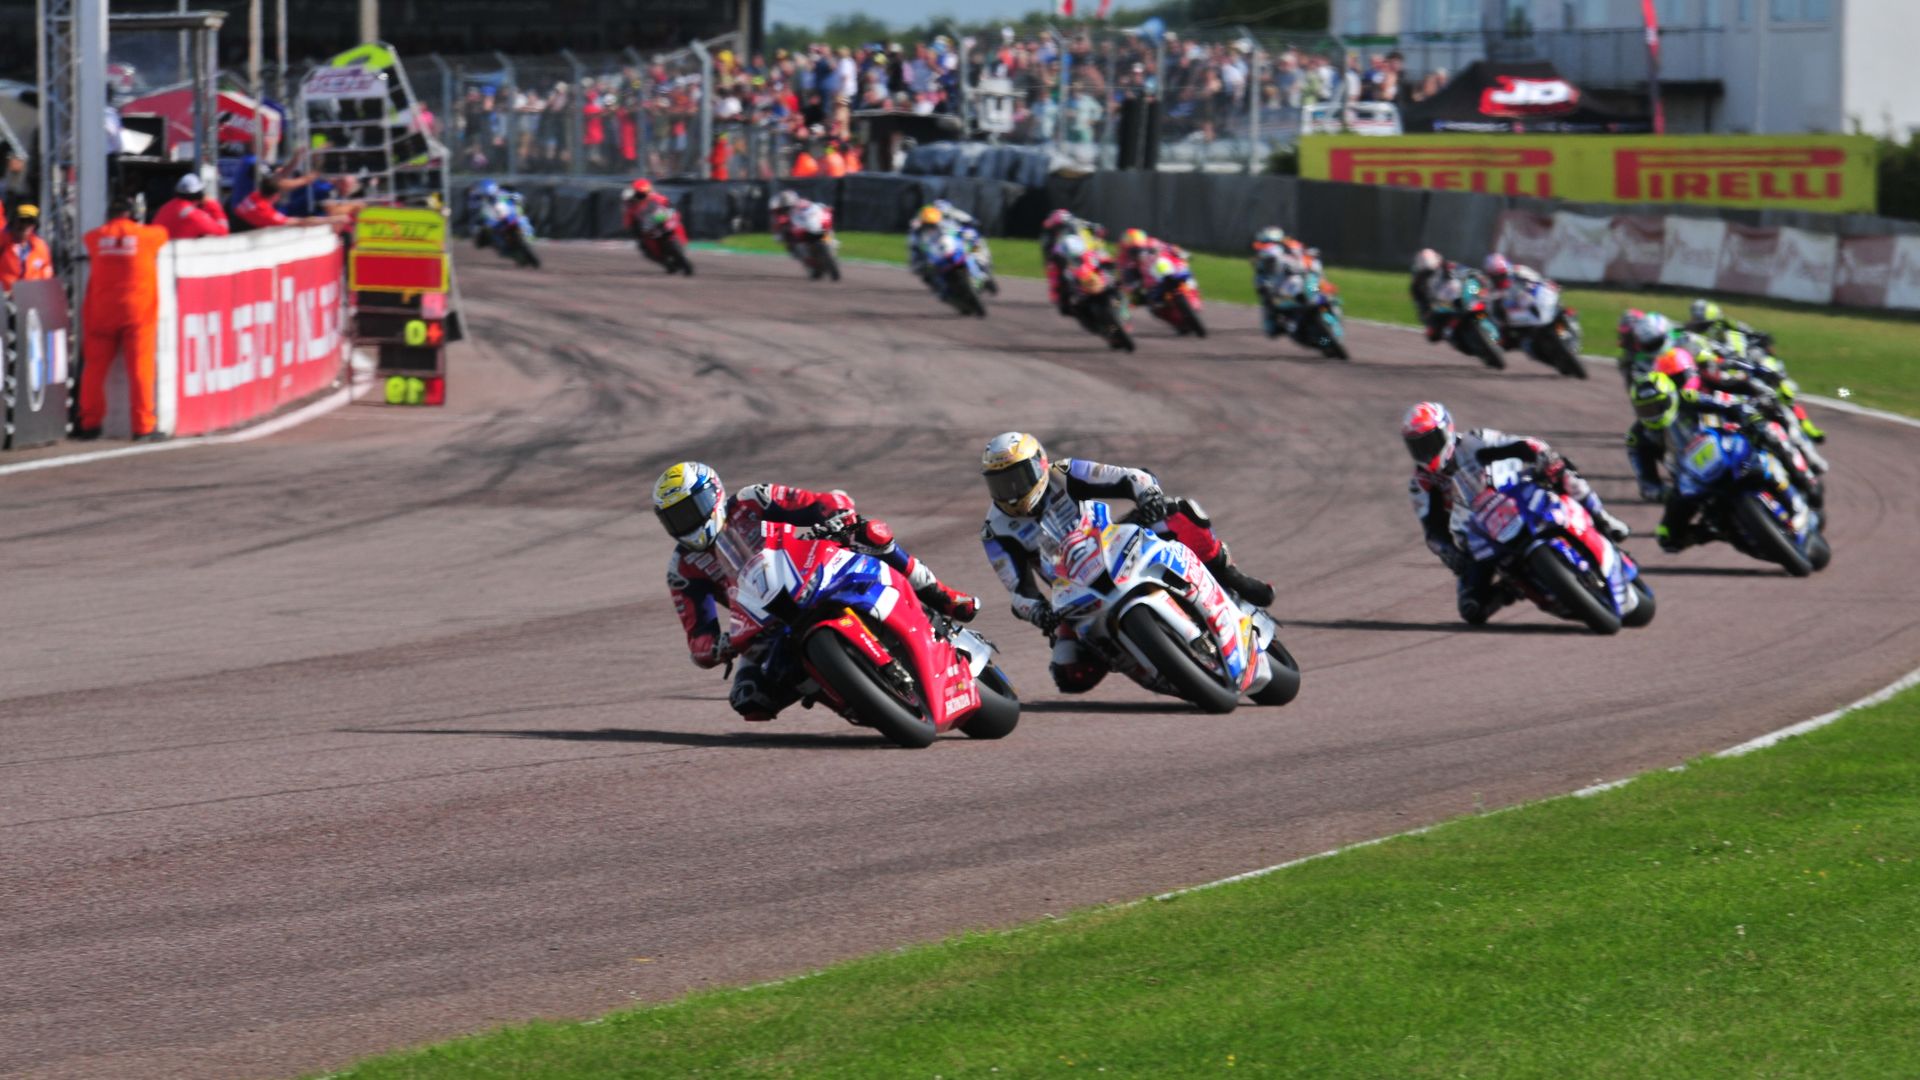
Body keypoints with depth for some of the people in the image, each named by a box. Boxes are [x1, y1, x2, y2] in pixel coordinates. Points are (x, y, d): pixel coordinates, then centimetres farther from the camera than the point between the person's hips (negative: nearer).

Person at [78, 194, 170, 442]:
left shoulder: (96, 238, 3)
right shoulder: (146, 235, 1)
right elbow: (162, 235, 21)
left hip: (102, 310, 2)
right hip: (138, 310, -2)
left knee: (95, 367, 9)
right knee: (140, 368, -1)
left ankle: (90, 423, 12)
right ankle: (143, 426, -5)